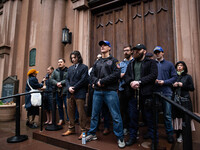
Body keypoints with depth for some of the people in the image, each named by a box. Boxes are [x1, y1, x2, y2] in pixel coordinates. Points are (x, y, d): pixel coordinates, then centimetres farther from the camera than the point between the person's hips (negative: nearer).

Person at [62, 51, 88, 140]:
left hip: (79, 93, -6)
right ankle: (71, 129, 27)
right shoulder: (70, 68, 19)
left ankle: (83, 131, 11)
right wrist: (69, 87, -5)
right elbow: (67, 79, 14)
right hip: (70, 93, 6)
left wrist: (74, 88, -12)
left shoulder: (84, 67, 0)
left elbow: (83, 80, -10)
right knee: (70, 112, 12)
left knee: (81, 112, -2)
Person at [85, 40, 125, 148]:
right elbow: (92, 75, 12)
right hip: (97, 91, 5)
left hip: (110, 91, -4)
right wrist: (97, 82, -9)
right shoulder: (97, 63, 18)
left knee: (116, 116, 0)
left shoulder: (113, 61, 4)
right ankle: (92, 134, 30)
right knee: (94, 114, 13)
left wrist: (102, 81, -14)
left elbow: (116, 74, -10)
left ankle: (120, 138, 16)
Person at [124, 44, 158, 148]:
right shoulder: (131, 64, 20)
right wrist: (131, 82, -11)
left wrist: (139, 82, -16)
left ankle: (153, 139, 24)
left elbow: (153, 75, -9)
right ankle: (132, 137, 27)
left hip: (147, 93, -4)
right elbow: (126, 76, 11)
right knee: (132, 116, 11)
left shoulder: (151, 62, 6)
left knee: (150, 117, 5)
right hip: (133, 93, 4)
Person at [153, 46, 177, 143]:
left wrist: (164, 82, -11)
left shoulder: (169, 64, 7)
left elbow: (174, 77, 2)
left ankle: (170, 134, 20)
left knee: (167, 115, 3)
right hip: (154, 92, 1)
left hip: (166, 92, -1)